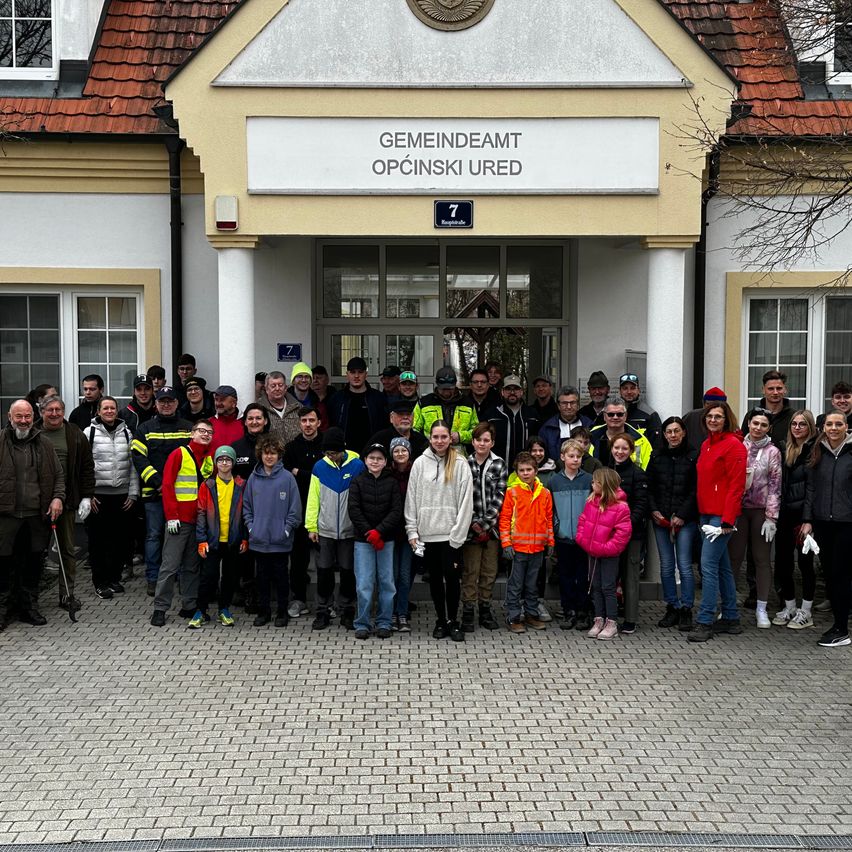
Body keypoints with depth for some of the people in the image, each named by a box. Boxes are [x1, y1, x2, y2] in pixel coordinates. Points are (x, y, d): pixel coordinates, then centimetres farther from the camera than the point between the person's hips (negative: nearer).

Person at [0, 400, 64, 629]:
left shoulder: (44, 445, 12)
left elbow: (58, 475, 16)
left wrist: (58, 497, -1)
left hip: (37, 515, 3)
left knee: (33, 563, 8)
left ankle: (29, 607, 20)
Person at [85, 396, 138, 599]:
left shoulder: (126, 433, 9)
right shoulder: (89, 433, -1)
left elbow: (133, 465, 9)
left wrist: (133, 493, 4)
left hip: (122, 496, 3)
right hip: (97, 496, -3)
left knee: (120, 540, 8)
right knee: (98, 540, 3)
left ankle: (114, 578, 22)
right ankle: (100, 582, 13)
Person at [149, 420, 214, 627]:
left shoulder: (210, 459, 13)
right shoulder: (179, 454, -3)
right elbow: (167, 485, -7)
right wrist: (171, 515, -13)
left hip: (200, 521, 5)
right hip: (179, 520, -5)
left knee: (193, 566, 11)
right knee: (171, 566, -4)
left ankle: (190, 606, 18)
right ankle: (160, 608, 2)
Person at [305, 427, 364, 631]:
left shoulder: (357, 466, -5)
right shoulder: (320, 467, 0)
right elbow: (313, 498, 4)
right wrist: (311, 526, 0)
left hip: (350, 530, -1)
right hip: (325, 530, 1)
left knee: (348, 572, 7)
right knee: (324, 571, 5)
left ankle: (347, 612, 19)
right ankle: (323, 612, 17)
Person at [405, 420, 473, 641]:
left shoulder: (460, 464, -4)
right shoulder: (420, 463, 3)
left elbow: (466, 502, -6)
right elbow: (411, 499, 4)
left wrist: (457, 534, -11)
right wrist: (412, 530, -1)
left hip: (450, 534, -2)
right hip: (427, 533, 2)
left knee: (452, 577, 0)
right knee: (435, 578, 11)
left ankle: (453, 621, 16)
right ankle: (440, 620, 23)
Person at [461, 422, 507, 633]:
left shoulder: (499, 464, 3)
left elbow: (499, 496, -2)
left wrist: (485, 523, -10)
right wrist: (474, 523, -9)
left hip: (492, 527, 2)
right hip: (471, 527, -2)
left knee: (489, 571, 10)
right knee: (470, 572, 2)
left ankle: (485, 610, 22)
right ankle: (468, 613, 9)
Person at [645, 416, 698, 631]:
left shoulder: (693, 457, -1)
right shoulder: (657, 456, 10)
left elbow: (695, 490, -5)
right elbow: (649, 487, 11)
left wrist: (682, 515, -10)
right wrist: (654, 510, -2)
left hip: (685, 520, -4)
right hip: (661, 519, 4)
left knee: (684, 565, -4)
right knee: (666, 566, 7)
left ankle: (686, 610, 5)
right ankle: (672, 608, 17)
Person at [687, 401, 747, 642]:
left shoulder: (734, 445, -10)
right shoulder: (706, 445, 15)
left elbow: (736, 485, -14)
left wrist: (727, 520, -18)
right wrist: (700, 513, 13)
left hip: (721, 515, -9)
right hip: (706, 513, 9)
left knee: (709, 565, -10)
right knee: (722, 566, 13)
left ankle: (705, 622, -6)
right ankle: (731, 619, 21)